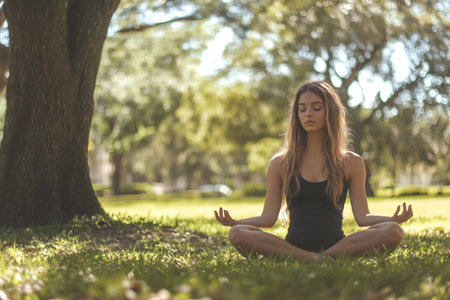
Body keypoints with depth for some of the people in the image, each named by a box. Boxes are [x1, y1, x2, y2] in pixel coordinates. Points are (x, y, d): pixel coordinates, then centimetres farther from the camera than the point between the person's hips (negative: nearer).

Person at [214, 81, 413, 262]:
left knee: (393, 232, -27)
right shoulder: (280, 163, 10)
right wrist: (234, 222, -13)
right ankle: (319, 261, -29)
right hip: (293, 245, 0)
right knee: (238, 235, -28)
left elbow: (362, 216, 4)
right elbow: (268, 218, 6)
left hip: (336, 245, 0)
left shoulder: (351, 163, 10)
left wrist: (394, 219, -16)